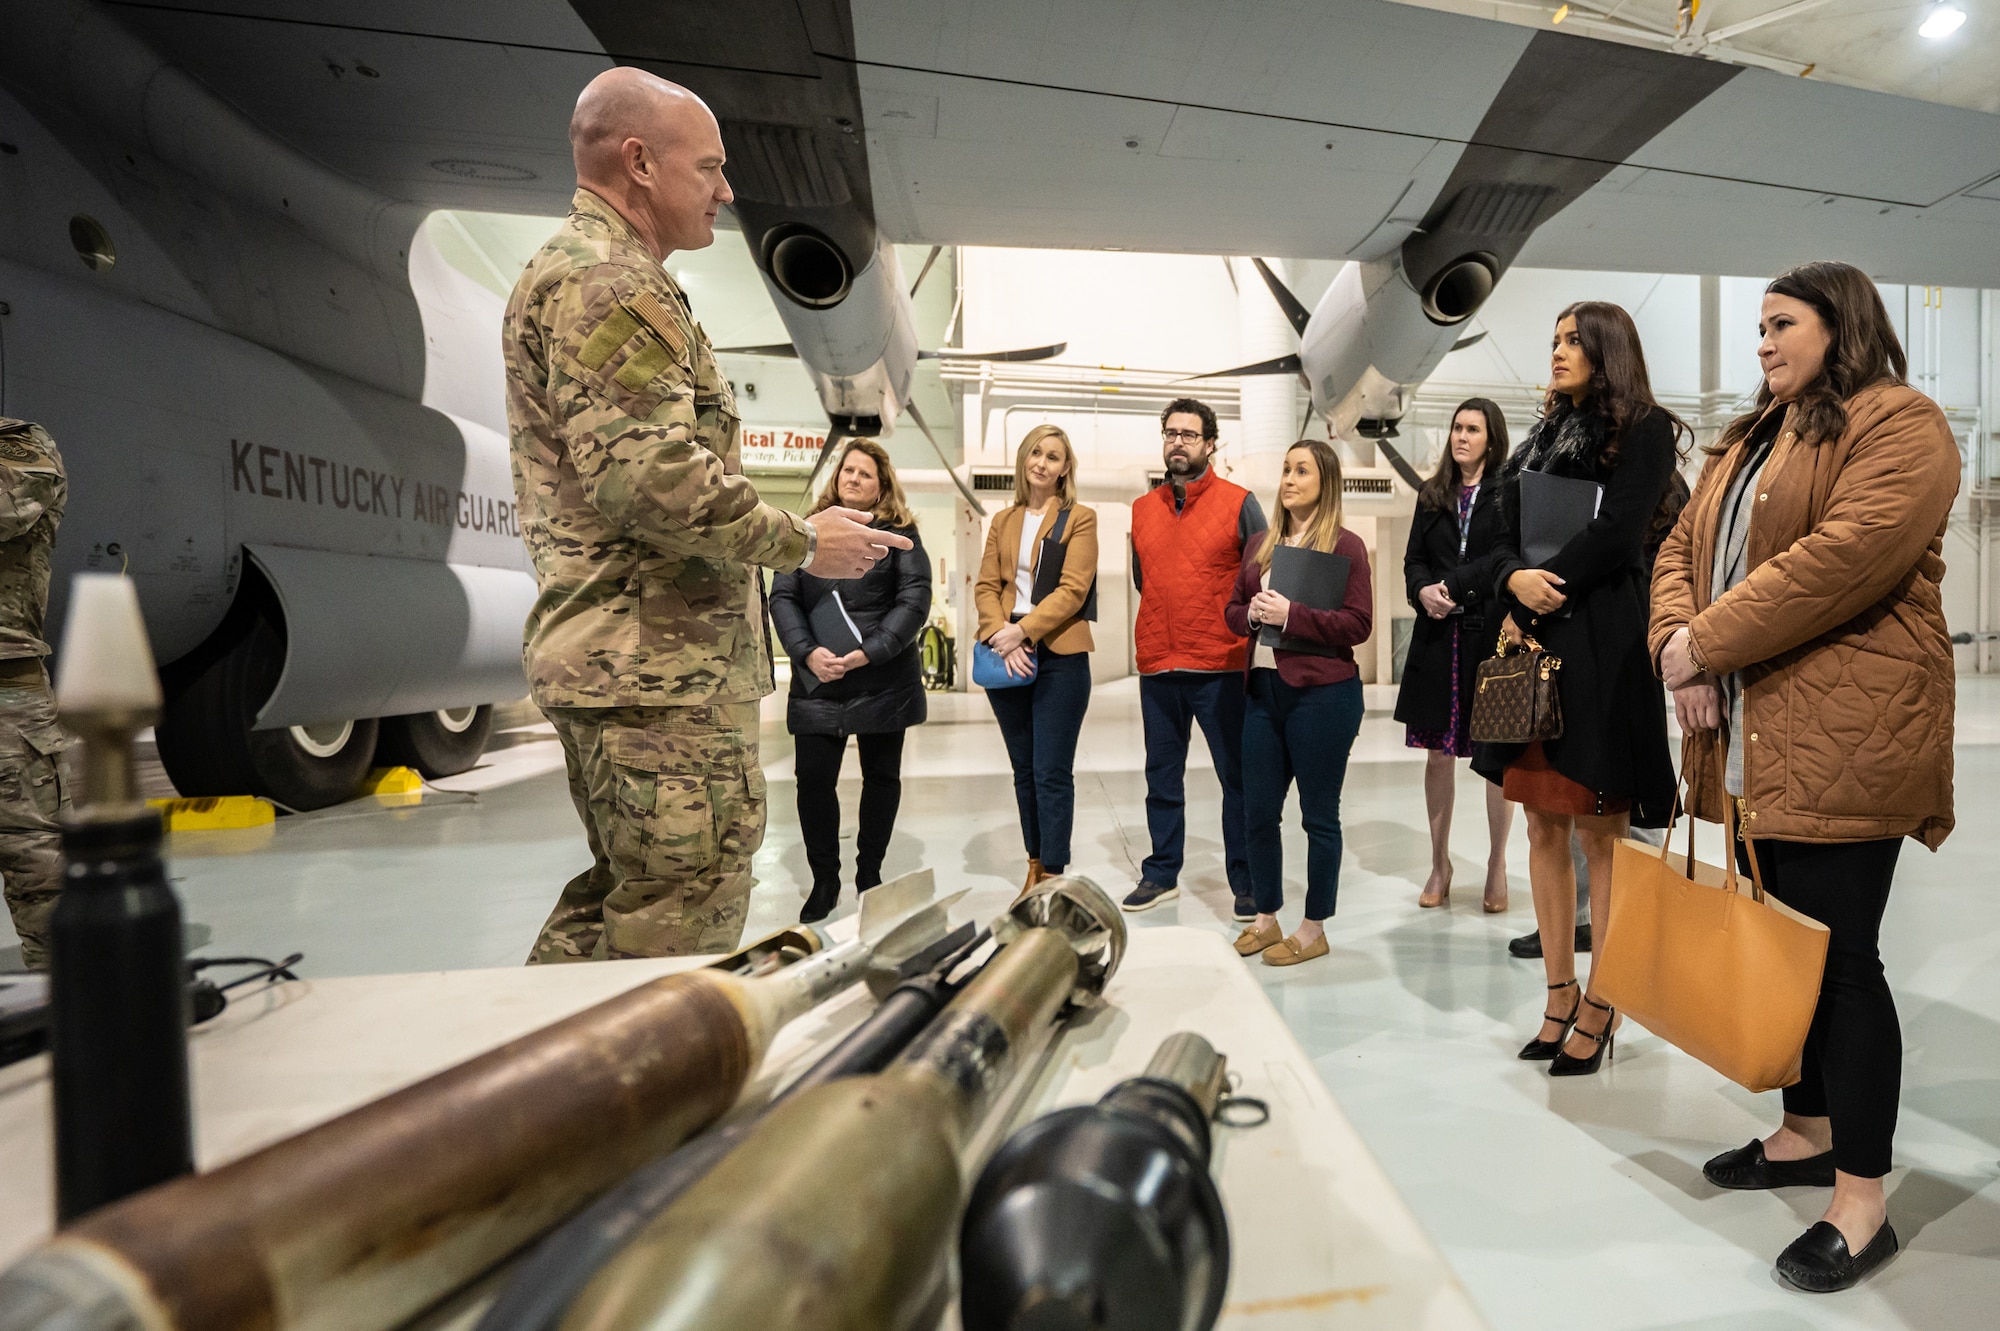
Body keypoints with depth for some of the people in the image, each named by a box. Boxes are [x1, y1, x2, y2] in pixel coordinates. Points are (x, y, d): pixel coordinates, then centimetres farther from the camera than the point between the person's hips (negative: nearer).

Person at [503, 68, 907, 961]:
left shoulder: (575, 272, 25)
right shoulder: (603, 283, -10)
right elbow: (649, 473, -23)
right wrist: (802, 542, -12)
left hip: (610, 657, 11)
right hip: (658, 662, -11)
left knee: (623, 893, 20)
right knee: (685, 912, -4)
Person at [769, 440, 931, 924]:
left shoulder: (899, 533, 4)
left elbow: (914, 599, -6)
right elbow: (782, 597, 4)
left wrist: (868, 653, -16)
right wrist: (807, 652, -13)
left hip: (883, 680, -1)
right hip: (816, 681, 2)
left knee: (882, 775, 9)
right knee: (813, 777, -2)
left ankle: (869, 874, 26)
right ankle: (824, 881, 15)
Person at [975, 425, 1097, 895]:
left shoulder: (1079, 519, 1)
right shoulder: (1002, 521, 15)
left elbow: (1073, 590, -10)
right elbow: (986, 586, 6)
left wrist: (1022, 630, -18)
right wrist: (1000, 634, -11)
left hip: (1059, 656, -5)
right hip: (1006, 656, 5)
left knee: (1052, 773, -3)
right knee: (1023, 770, 12)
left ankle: (1054, 874, 6)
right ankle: (1035, 864, 24)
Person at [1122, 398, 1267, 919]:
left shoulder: (1239, 503, -1)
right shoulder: (1142, 508, 12)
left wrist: (1234, 620, -2)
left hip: (1220, 666, -4)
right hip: (1157, 665, 4)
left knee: (1238, 776, 2)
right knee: (1162, 777, 13)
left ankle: (1246, 881, 15)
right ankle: (1161, 874, 25)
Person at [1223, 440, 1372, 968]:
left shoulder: (1346, 545, -4)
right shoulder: (1262, 545, 13)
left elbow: (1358, 624, -12)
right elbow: (1232, 611, 14)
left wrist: (1290, 615, -18)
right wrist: (1254, 613, -7)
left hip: (1321, 692, -6)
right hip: (1263, 690, 6)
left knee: (1319, 814, 6)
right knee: (1258, 811, 10)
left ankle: (1314, 928, 21)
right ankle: (1266, 918, 28)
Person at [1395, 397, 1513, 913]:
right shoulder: (1432, 494, 14)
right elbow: (1414, 560, 10)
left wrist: (1452, 584, -15)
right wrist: (1424, 592, -9)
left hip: (1494, 636, -4)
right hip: (1439, 637, 4)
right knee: (1438, 752, 7)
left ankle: (1497, 867, 19)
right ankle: (1440, 864, 20)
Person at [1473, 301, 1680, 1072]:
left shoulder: (1643, 429, 2)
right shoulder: (1545, 434, 21)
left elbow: (1615, 533, -11)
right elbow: (1506, 537, 12)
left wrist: (1536, 602, -10)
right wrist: (1515, 579, -9)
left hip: (1599, 645, -6)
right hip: (1533, 642, 7)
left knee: (1600, 835, -3)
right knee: (1544, 830, 8)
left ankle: (1601, 1009, 9)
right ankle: (1560, 995, 19)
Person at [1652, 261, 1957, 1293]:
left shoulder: (1900, 426, -5)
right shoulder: (1745, 442, 21)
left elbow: (1846, 557, -20)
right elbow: (1681, 550, 12)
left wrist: (1705, 644, -16)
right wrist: (1678, 643, -6)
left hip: (1841, 740, -8)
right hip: (1746, 741, 8)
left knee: (1837, 957, -2)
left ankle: (1861, 1203, 11)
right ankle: (1807, 1133, 30)